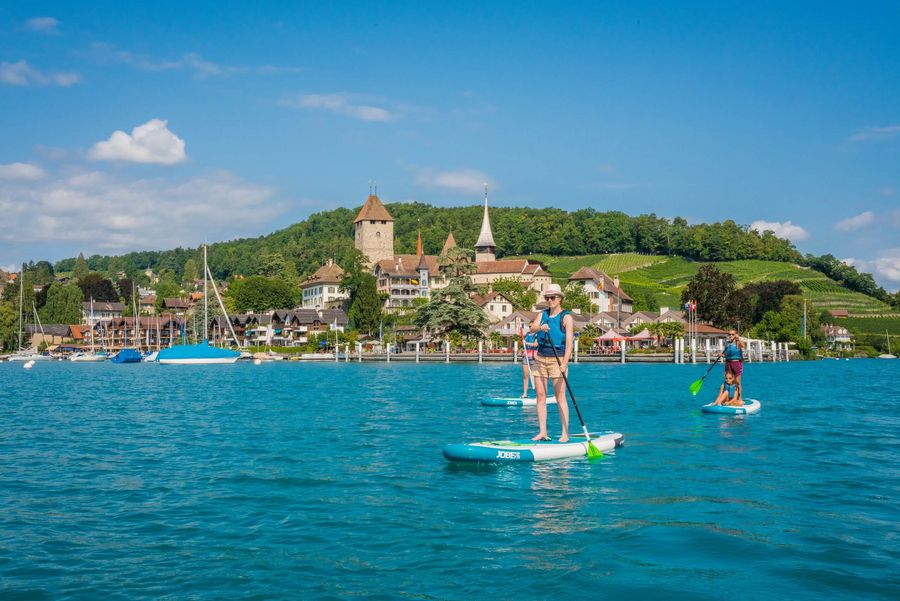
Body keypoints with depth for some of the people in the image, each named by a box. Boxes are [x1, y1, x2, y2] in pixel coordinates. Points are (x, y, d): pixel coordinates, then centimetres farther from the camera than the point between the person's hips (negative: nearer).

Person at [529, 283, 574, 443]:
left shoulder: (566, 317, -3)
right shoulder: (542, 314, 13)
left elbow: (569, 343, -12)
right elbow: (532, 328, -5)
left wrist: (564, 363, -23)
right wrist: (540, 327, -28)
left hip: (557, 360, -5)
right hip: (540, 358, 5)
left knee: (560, 397, -7)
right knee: (540, 396, 3)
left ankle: (565, 434, -5)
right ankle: (542, 432, 6)